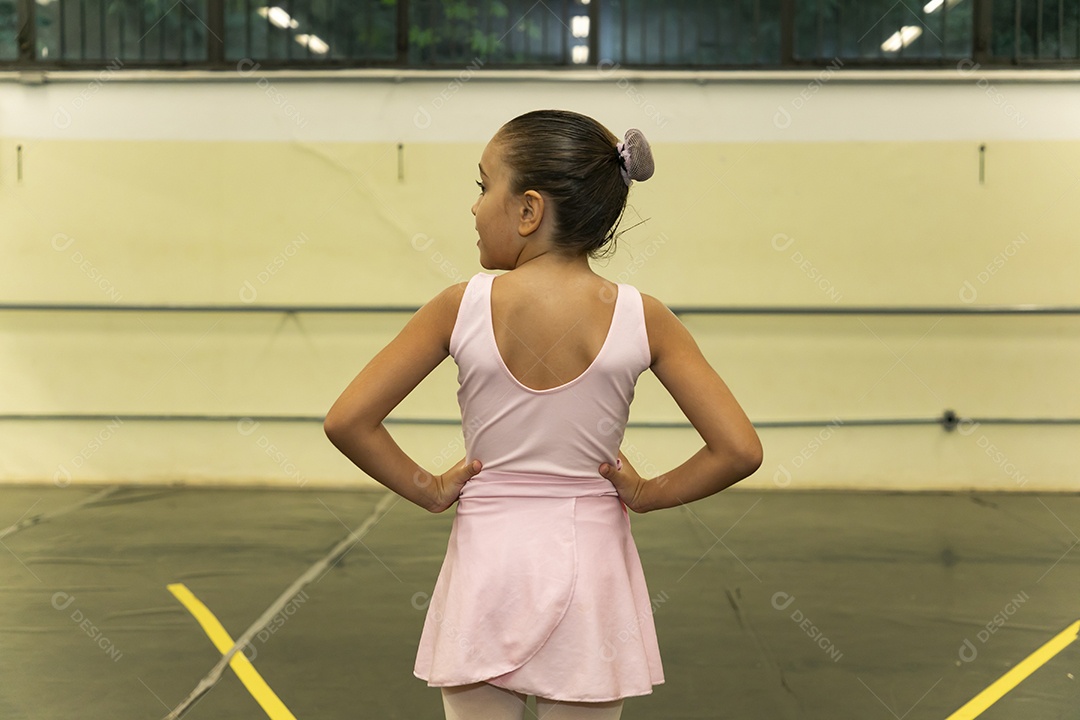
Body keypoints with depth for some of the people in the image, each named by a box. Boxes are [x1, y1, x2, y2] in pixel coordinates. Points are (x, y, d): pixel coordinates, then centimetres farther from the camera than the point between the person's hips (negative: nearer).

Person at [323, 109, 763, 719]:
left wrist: (427, 489, 2)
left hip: (487, 561, 0)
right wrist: (648, 494, 2)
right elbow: (740, 450, -12)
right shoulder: (642, 318, -9)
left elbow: (347, 421, -9)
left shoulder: (462, 308, -10)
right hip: (589, 566, 1)